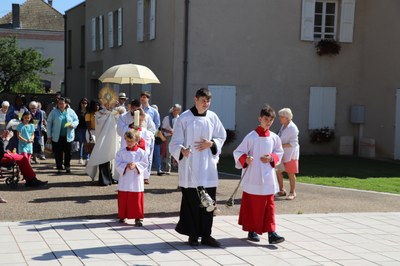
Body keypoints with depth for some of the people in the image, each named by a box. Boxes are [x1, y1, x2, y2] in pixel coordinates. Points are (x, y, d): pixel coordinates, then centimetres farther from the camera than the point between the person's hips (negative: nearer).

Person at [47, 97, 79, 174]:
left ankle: (67, 166, 23)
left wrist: (73, 125, -14)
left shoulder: (70, 111, 6)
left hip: (68, 136, 1)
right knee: (58, 153, 2)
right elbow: (49, 123, 3)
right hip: (57, 137, -1)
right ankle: (59, 168, 12)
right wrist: (49, 135, -1)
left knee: (68, 153, 3)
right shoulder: (54, 112, 2)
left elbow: (76, 120, 10)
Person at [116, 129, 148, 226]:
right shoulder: (121, 152, 3)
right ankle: (122, 216, 22)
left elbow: (144, 164, -5)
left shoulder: (141, 152, -1)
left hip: (136, 181, -2)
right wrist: (126, 166, -19)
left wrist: (135, 165, -20)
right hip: (124, 181, 2)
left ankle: (138, 218, 7)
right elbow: (118, 164, -3)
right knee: (123, 199, 9)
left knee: (137, 199, 1)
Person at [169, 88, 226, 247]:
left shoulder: (212, 117, 6)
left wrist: (211, 143, -4)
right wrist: (182, 150, -27)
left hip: (208, 167, 4)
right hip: (190, 166, -3)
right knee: (191, 202, -1)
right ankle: (193, 235, 11)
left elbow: (222, 136, 15)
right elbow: (175, 142, -6)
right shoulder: (184, 118, -5)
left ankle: (206, 235, 13)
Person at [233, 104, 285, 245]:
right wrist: (245, 159, -25)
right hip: (252, 178, -3)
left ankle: (271, 232, 2)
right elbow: (238, 152, -5)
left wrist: (272, 158, -5)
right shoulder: (251, 136, -7)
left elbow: (279, 153, 15)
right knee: (252, 205, 7)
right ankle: (252, 231, 21)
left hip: (268, 178, 3)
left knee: (269, 205, 2)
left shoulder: (274, 138, 3)